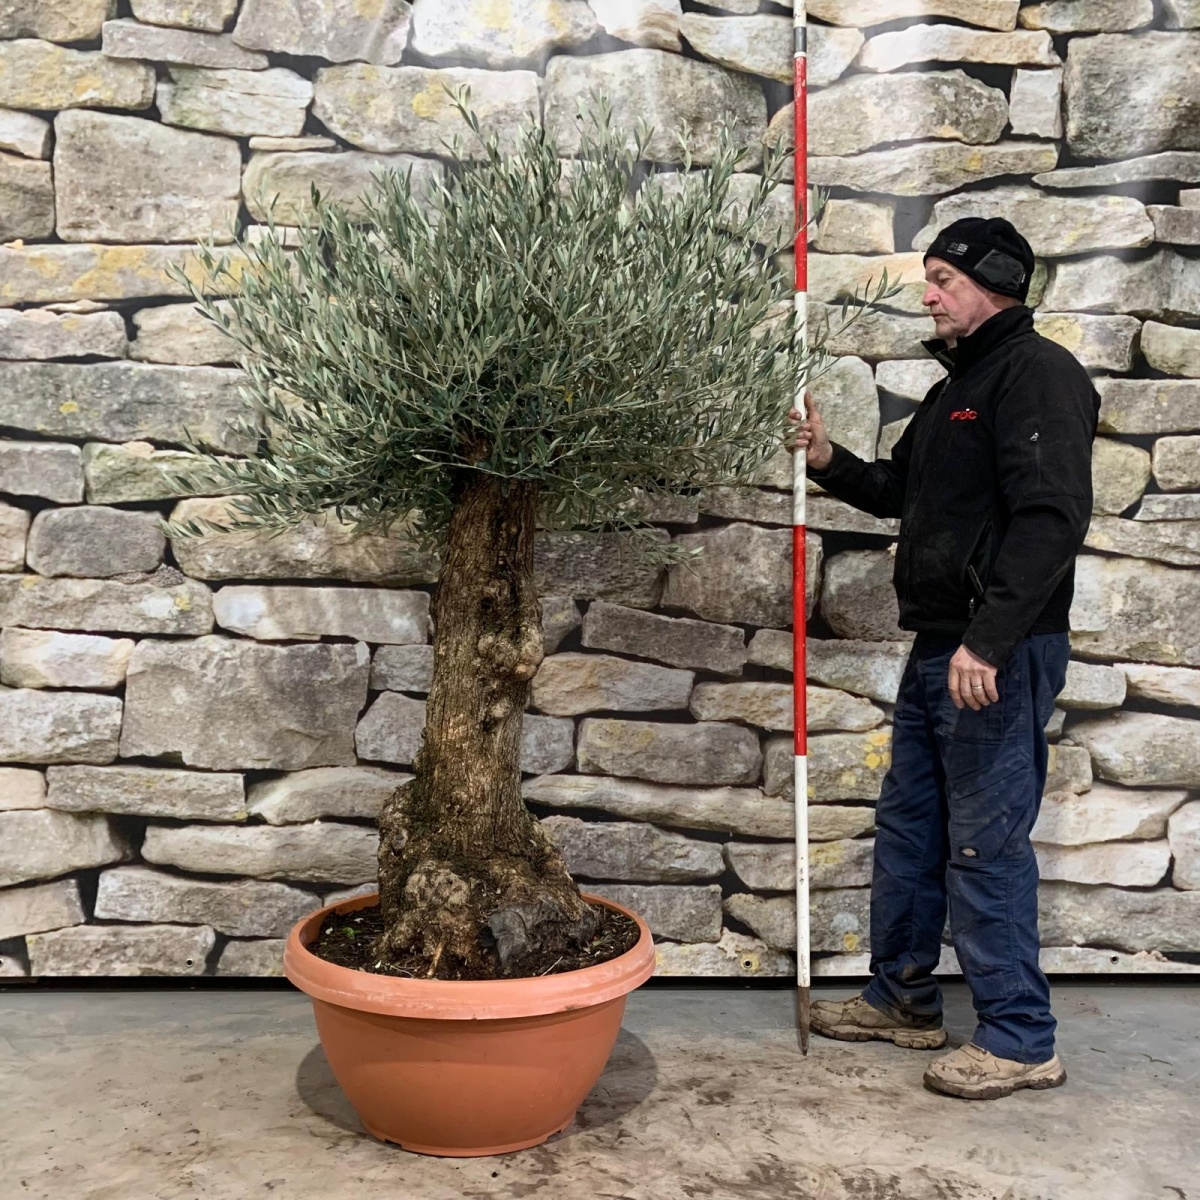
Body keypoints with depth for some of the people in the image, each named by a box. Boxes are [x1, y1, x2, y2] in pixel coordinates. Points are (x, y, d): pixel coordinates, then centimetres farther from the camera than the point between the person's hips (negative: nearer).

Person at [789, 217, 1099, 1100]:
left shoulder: (1038, 372, -11)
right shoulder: (956, 388, 19)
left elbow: (1051, 516, -22)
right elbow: (900, 491, 29)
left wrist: (988, 640, -27)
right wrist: (833, 464, 11)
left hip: (1000, 653, -10)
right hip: (939, 649, 10)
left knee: (988, 843, -4)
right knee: (908, 828, 16)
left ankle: (1021, 1041, 10)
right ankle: (904, 1000, 30)